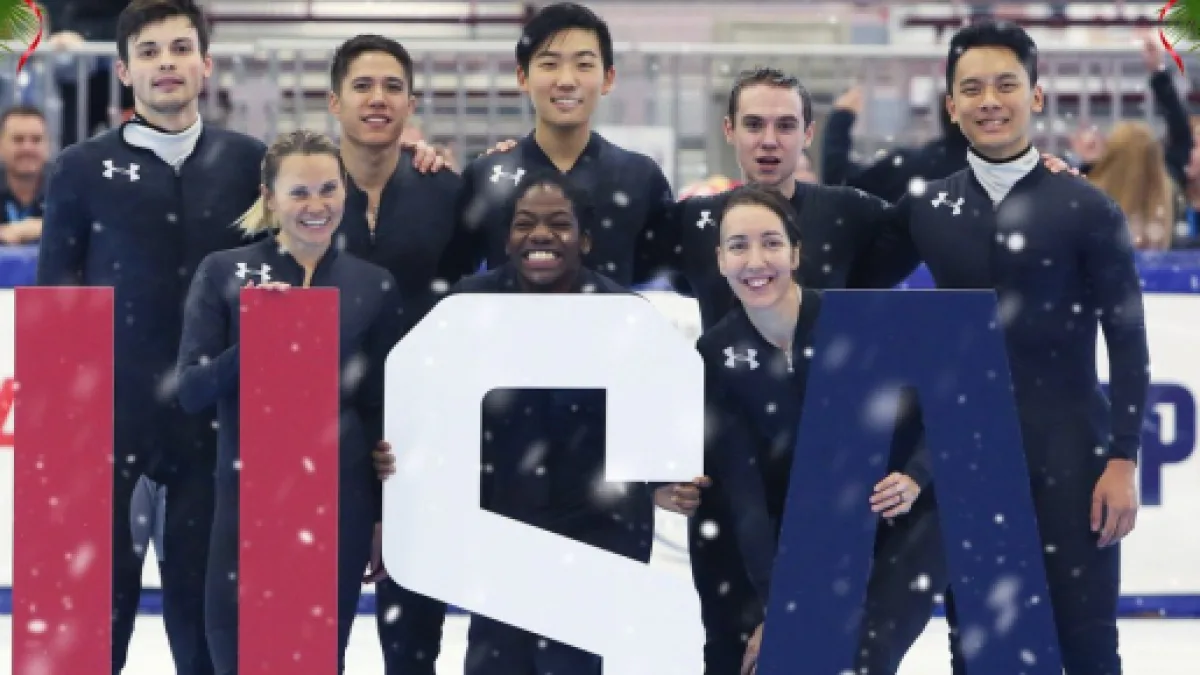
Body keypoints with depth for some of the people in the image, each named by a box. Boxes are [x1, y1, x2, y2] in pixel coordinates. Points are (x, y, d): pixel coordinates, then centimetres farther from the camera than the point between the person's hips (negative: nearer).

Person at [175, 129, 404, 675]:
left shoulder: (374, 286, 5)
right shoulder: (224, 273, 0)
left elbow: (380, 410, 9)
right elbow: (190, 392, -5)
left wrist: (385, 516, 8)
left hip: (340, 503, 1)